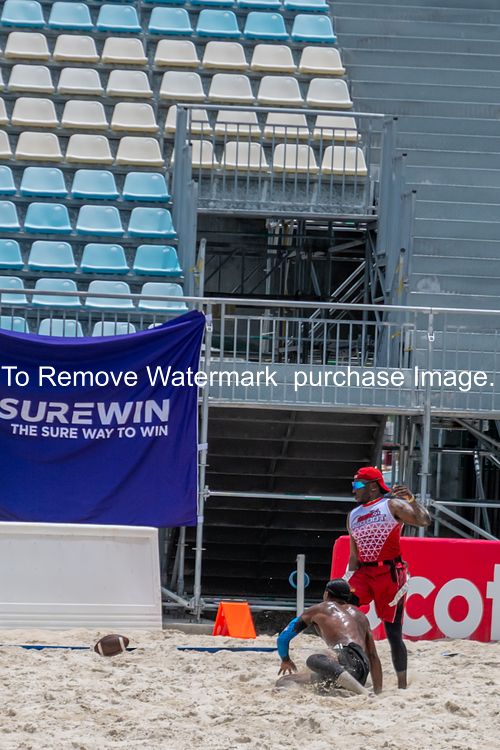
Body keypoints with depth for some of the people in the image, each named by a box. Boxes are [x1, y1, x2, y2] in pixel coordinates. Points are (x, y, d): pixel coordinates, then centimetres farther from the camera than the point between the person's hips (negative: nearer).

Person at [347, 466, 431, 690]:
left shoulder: (392, 505, -1)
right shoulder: (353, 515, 17)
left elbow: (424, 521, -14)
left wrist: (411, 500, -27)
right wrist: (348, 582, 11)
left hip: (390, 574, -5)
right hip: (363, 573, 5)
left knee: (393, 631, -2)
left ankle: (402, 685, 6)